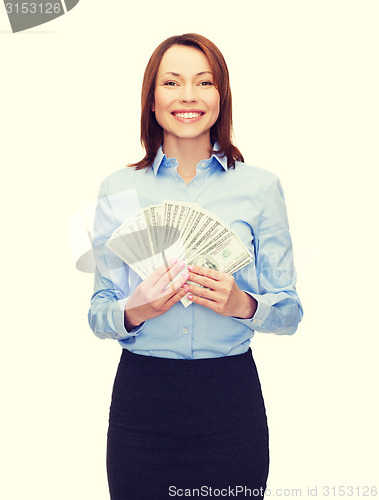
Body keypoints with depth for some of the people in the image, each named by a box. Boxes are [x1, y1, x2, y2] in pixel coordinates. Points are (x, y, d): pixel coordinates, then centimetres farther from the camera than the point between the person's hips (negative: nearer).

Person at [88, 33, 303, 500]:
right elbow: (97, 316, 5)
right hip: (141, 397, 1)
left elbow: (290, 313, 3)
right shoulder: (118, 189, 3)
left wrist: (243, 304, -17)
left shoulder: (260, 186, 2)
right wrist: (133, 312, -17)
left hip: (232, 399, 0)